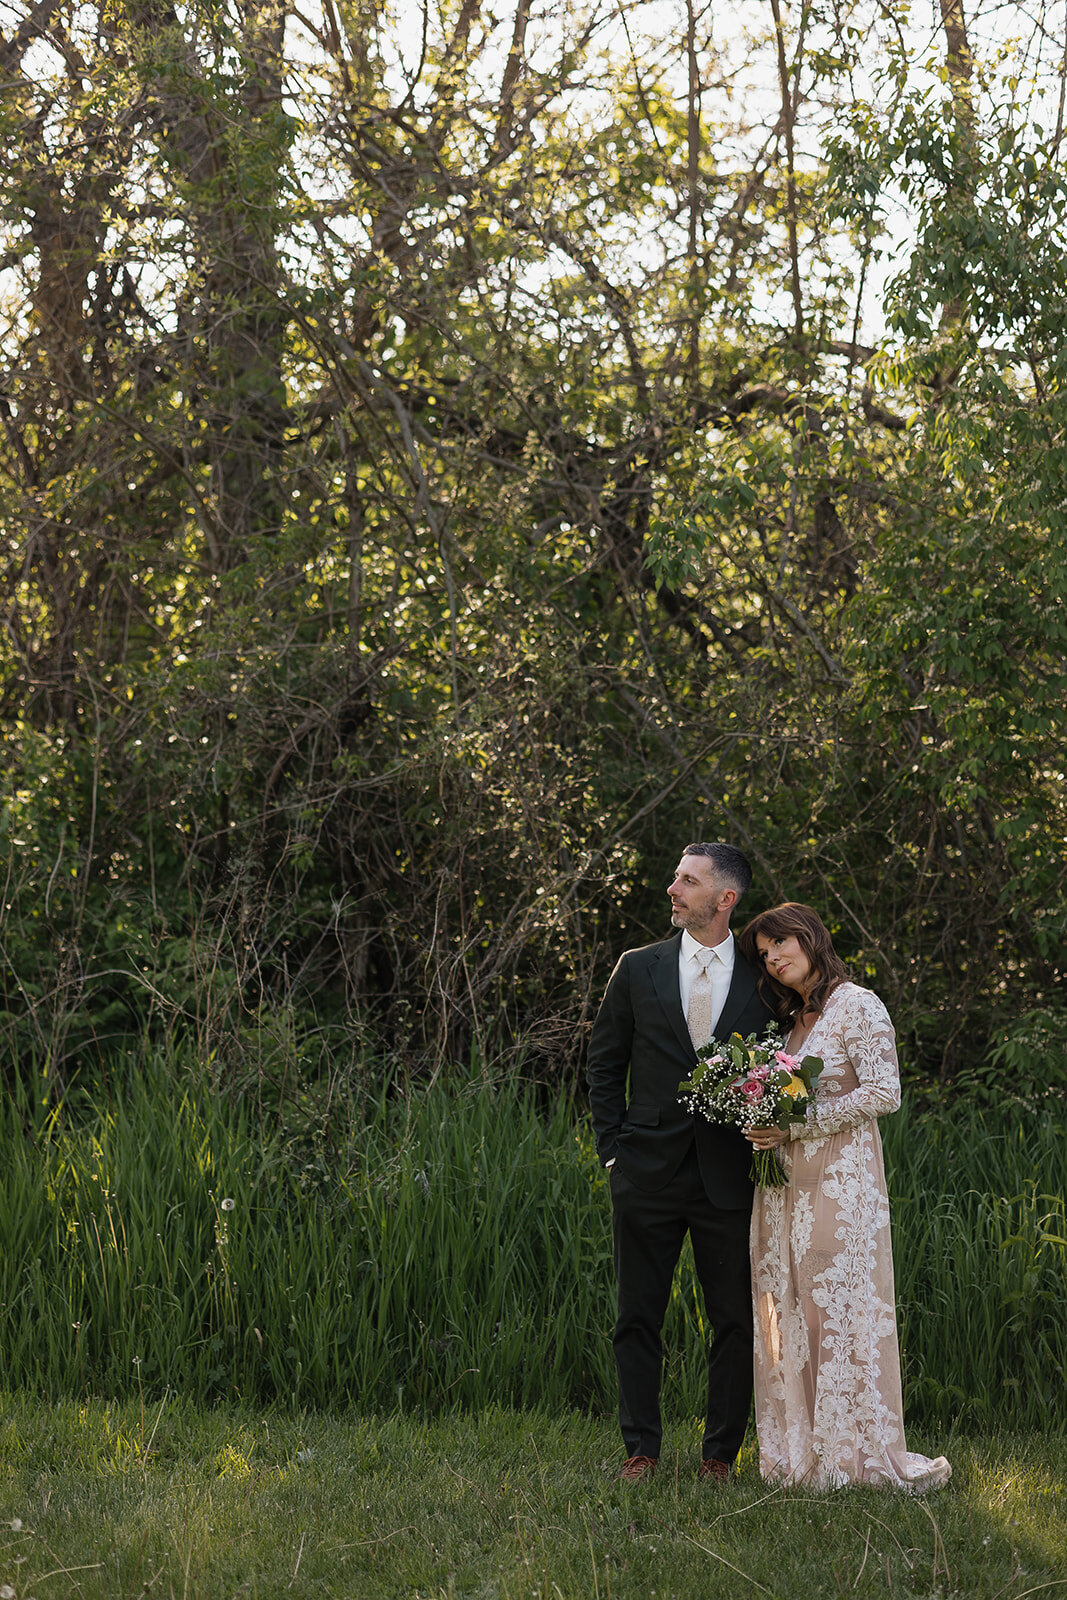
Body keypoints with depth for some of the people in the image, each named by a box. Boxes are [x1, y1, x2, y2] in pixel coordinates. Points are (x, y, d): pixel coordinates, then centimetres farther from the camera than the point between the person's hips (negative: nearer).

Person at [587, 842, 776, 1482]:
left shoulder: (762, 979, 3)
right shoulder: (638, 968, 4)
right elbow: (604, 1062, 10)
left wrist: (767, 1150, -2)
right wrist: (614, 1149, 3)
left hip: (729, 1177, 0)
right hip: (648, 1171, 1)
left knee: (736, 1321, 3)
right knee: (639, 1317, 5)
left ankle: (720, 1455, 14)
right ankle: (641, 1449, 15)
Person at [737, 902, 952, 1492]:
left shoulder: (857, 1005, -5)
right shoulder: (792, 1019, 18)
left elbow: (884, 1093, -14)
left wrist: (794, 1126, -16)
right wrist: (765, 1125, 1)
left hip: (840, 1178, -7)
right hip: (785, 1185, 7)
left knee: (841, 1309, -8)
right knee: (789, 1312, 4)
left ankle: (863, 1454, -3)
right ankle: (802, 1451, 8)